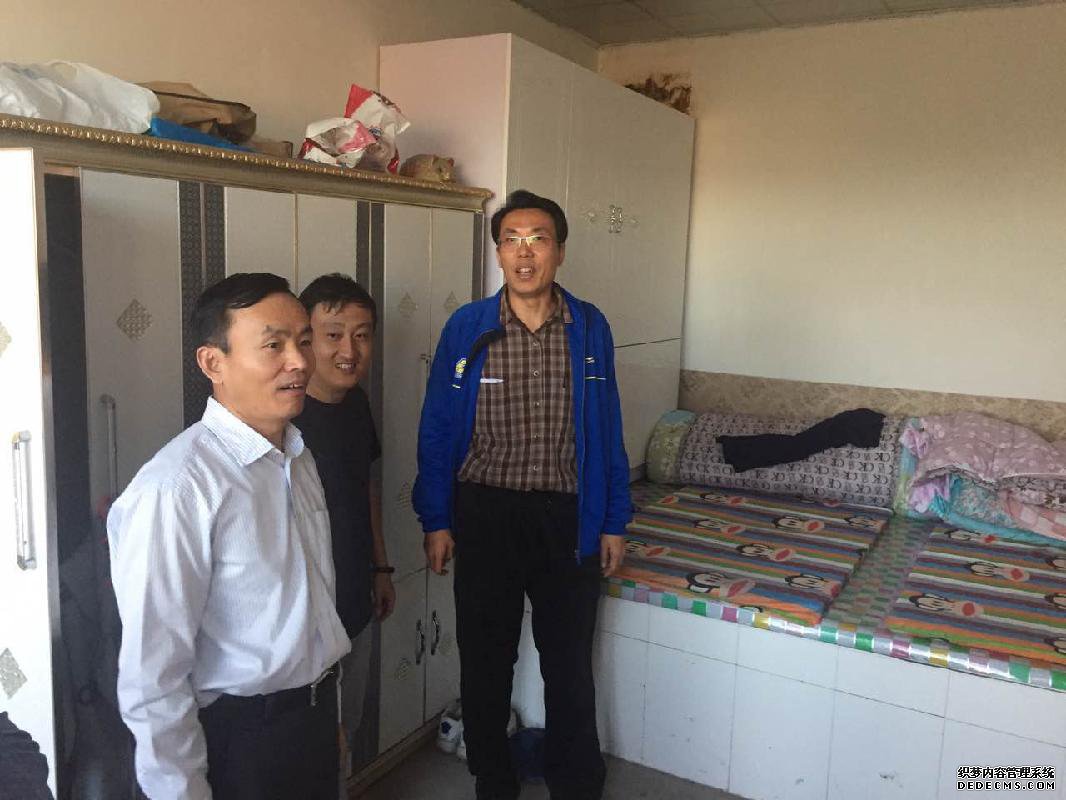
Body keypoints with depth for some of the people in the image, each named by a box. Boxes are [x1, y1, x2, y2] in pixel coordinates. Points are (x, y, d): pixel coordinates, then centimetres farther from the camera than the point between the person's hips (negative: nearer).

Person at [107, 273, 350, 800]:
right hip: (239, 743, -7)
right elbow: (151, 678, -22)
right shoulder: (174, 488, -25)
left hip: (317, 721, 7)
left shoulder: (299, 458, 2)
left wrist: (328, 710, 16)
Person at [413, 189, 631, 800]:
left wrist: (613, 522, 3)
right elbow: (437, 430, 0)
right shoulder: (466, 328, -5)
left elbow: (607, 432, 3)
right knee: (486, 658, 14)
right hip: (484, 513, 0)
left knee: (570, 661, 13)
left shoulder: (590, 327, -2)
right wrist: (436, 521, -1)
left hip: (567, 515, 1)